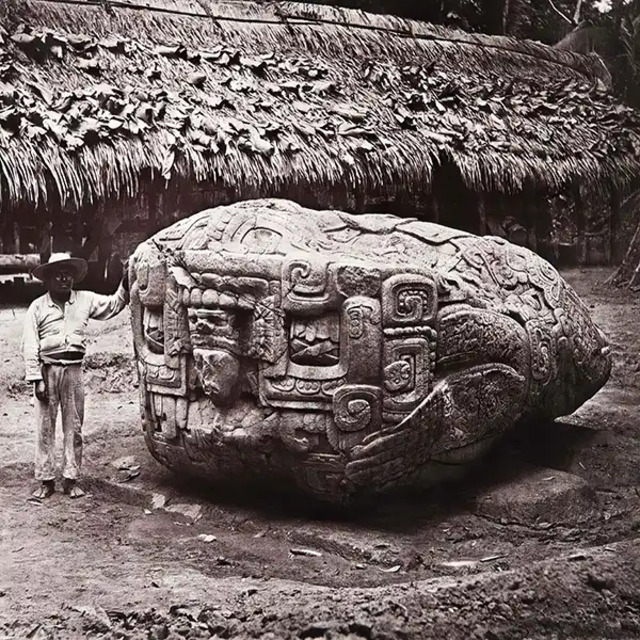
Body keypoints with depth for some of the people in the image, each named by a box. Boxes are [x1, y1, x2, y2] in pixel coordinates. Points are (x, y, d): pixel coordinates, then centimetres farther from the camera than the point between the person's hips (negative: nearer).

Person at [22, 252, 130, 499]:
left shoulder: (85, 300, 6)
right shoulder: (38, 307, -2)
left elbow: (114, 304, 16)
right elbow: (29, 346, -3)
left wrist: (125, 284, -2)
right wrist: (36, 379, -8)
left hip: (74, 370, 2)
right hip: (48, 370, -2)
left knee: (74, 427, 6)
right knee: (45, 427, 3)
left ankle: (70, 479, 15)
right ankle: (46, 480, 12)